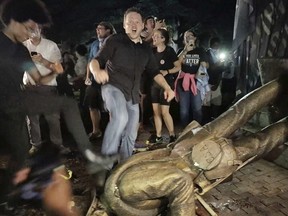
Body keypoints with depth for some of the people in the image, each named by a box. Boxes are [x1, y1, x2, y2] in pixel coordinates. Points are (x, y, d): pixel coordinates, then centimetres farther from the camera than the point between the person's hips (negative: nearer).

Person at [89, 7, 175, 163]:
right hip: (113, 87, -6)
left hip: (132, 94, 6)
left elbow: (154, 72, 19)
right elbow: (96, 60, -8)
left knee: (130, 135, 10)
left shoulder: (146, 49, 12)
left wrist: (167, 88, 4)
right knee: (120, 117, -36)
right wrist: (97, 71, -32)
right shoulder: (115, 41, -3)